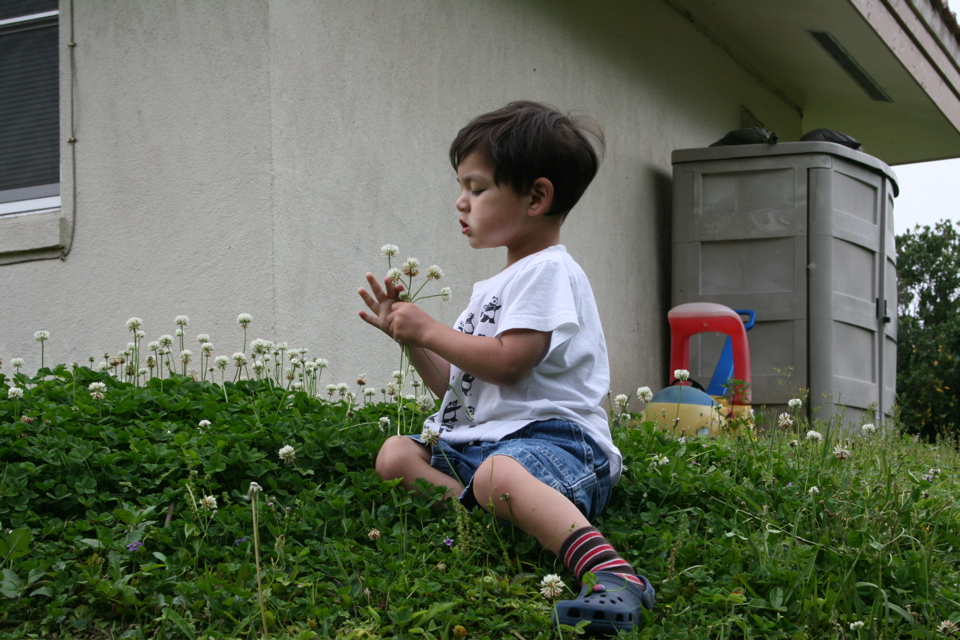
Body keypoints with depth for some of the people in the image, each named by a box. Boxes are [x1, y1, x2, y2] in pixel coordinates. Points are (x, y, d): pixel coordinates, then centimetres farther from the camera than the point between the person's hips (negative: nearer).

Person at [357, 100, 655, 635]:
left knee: (498, 474, -40)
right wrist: (408, 334, 14)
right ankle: (479, 520, -24)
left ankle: (613, 575, -53)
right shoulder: (494, 287, 25)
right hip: (478, 439, 10)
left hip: (552, 435, -10)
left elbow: (506, 363, -18)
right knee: (395, 455, -1)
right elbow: (454, 383, 26)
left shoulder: (548, 270, -5)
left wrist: (428, 329, -7)